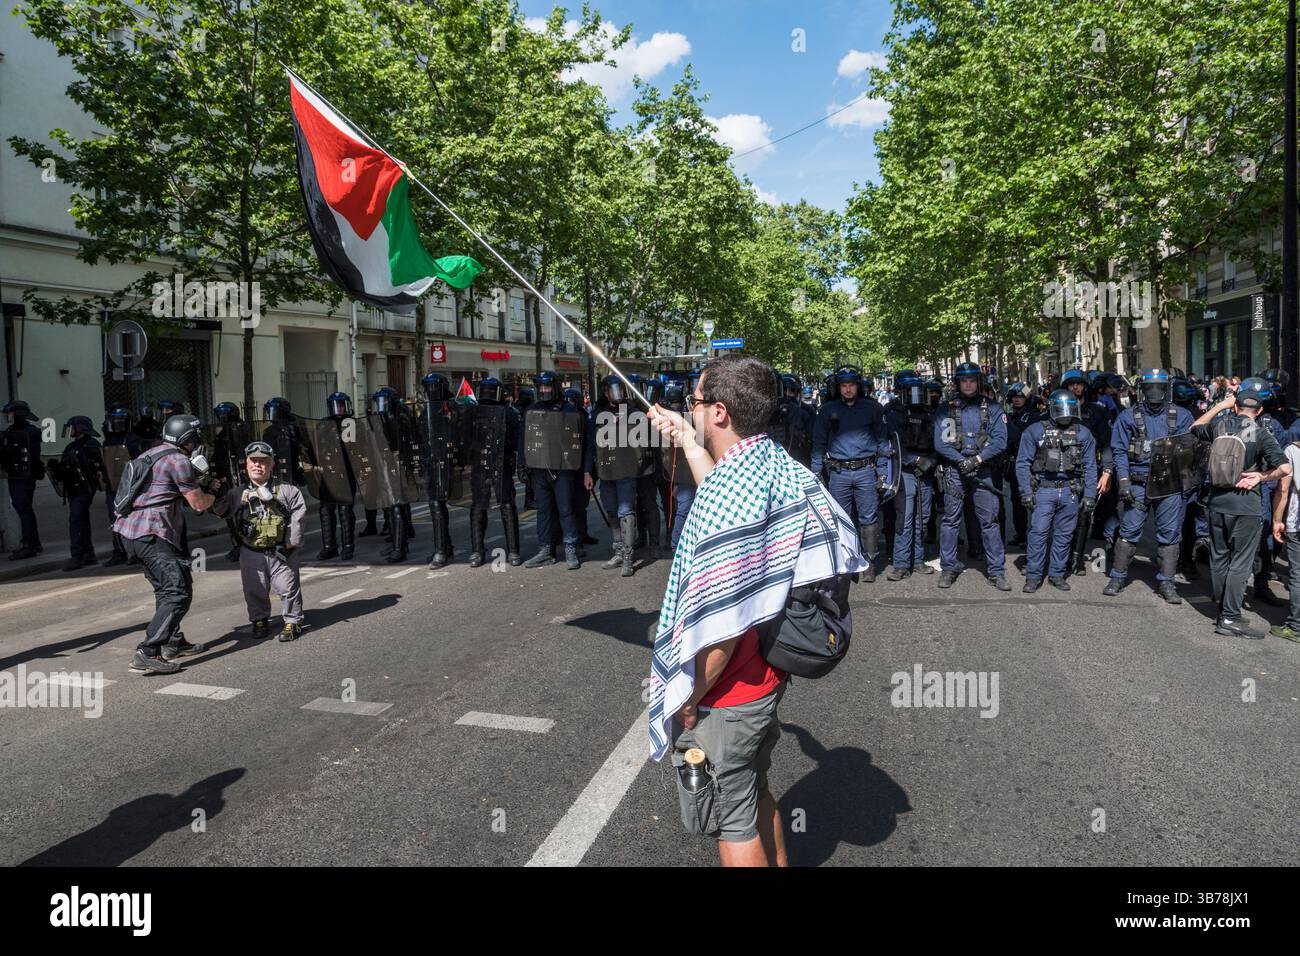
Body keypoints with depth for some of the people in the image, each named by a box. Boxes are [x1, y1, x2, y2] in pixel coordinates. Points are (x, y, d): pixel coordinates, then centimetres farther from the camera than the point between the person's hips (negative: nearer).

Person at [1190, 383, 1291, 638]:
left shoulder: (1219, 425, -1)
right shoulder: (1261, 435, -12)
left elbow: (1195, 427, 21)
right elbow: (1284, 468, -22)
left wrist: (1219, 405, 21)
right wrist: (1261, 477, -7)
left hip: (1217, 500, 4)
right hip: (1245, 504, -4)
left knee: (1219, 558, 15)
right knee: (1240, 562, 0)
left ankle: (1223, 608, 26)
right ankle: (1229, 618, -1)